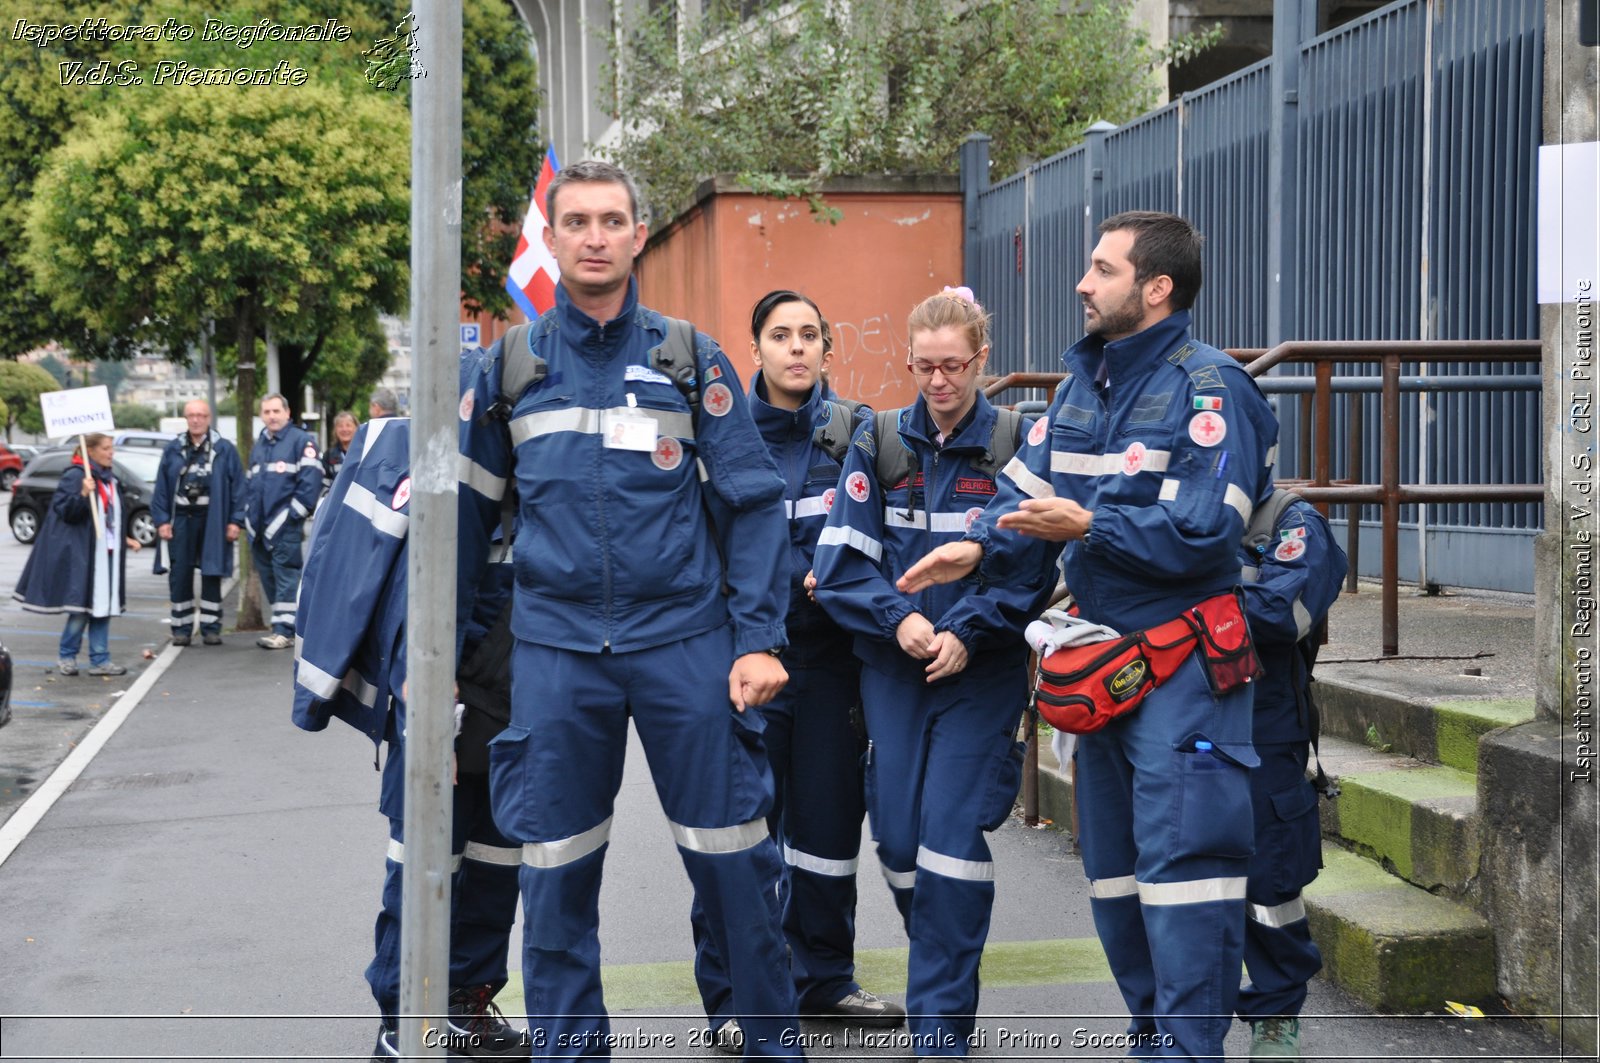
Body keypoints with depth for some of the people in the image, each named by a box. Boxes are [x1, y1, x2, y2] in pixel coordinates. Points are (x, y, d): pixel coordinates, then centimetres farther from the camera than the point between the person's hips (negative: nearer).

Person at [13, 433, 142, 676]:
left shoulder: (109, 478, 14)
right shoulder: (75, 476, -11)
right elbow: (64, 511, -17)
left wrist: (124, 538, 18)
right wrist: (83, 494, -31)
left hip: (106, 553, 8)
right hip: (81, 553, -8)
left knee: (103, 606, 6)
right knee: (82, 607, -4)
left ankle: (100, 660, 10)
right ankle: (67, 657, 12)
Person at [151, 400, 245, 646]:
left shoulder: (225, 450, 2)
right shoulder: (173, 450, 8)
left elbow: (238, 486, 0)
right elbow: (161, 488, 7)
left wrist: (235, 521, -6)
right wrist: (162, 520, -1)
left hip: (213, 520, -2)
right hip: (182, 519, 2)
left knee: (211, 575, 4)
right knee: (179, 577, 3)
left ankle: (211, 628, 12)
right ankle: (181, 629, 11)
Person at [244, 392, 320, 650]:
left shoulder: (300, 440, -4)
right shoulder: (258, 444, 21)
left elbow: (311, 480, -11)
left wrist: (295, 512, -14)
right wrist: (249, 515, 17)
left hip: (285, 524, -8)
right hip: (259, 526, 8)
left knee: (286, 576, -8)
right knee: (268, 577, 11)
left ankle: (285, 630, -9)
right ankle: (282, 624, 19)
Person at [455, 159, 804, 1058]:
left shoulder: (692, 360, 3)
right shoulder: (507, 368, 7)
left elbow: (753, 505, 3)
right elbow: (466, 515, 11)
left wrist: (759, 640, -5)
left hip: (685, 642, -1)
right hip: (557, 648, 1)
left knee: (735, 865, 2)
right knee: (557, 879, 7)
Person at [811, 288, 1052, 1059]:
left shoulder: (1015, 446, -2)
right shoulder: (877, 444, 5)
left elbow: (1029, 566, -5)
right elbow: (842, 560, 0)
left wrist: (966, 632, -17)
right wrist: (898, 619, -15)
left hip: (982, 670, -3)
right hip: (891, 670, 3)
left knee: (951, 837, -8)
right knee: (897, 837, 6)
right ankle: (941, 963, 33)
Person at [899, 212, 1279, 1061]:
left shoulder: (1208, 389, -13)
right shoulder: (1081, 384, 13)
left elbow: (1202, 534, -21)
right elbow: (1027, 489, 9)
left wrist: (1088, 527, -22)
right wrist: (981, 547, -10)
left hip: (1183, 663, -9)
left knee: (1181, 858, -12)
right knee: (1113, 863, 16)